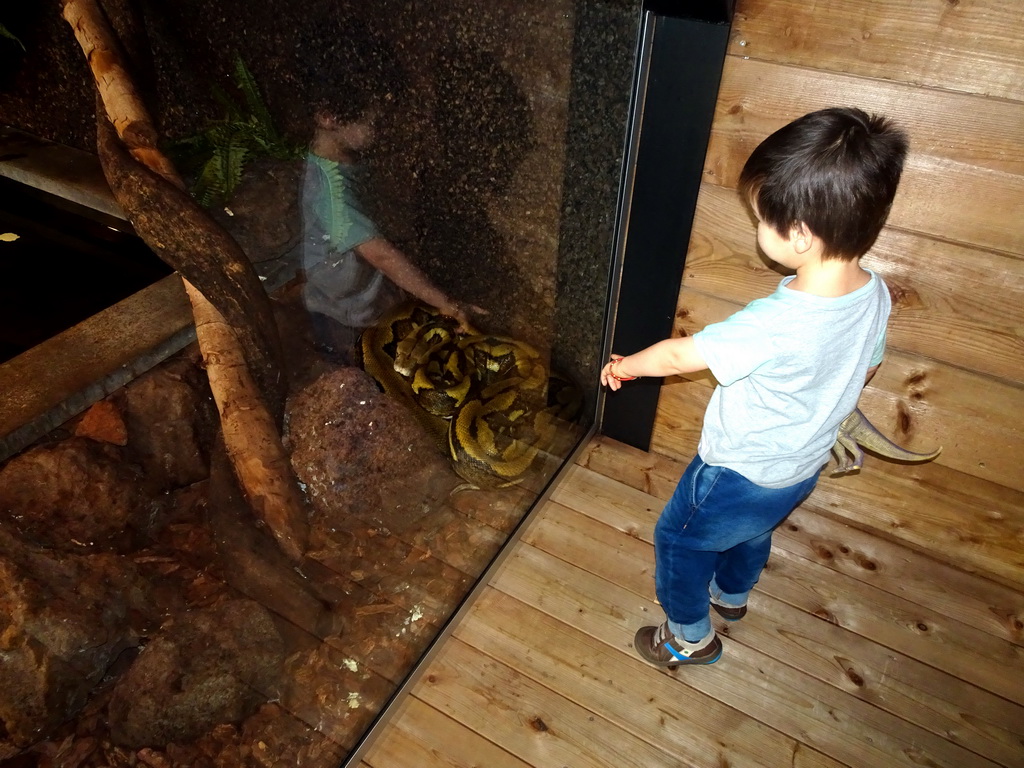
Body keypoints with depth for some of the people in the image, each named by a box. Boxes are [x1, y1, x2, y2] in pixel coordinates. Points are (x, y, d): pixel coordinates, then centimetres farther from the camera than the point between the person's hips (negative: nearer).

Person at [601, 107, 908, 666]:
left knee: (678, 540, 19)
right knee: (751, 533, 34)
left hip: (740, 475, -8)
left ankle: (691, 637, 41)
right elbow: (865, 371, 4)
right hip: (804, 468, 8)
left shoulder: (774, 325, -40)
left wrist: (625, 365, -5)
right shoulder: (874, 294, -15)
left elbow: (678, 356, -25)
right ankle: (731, 594, 63)